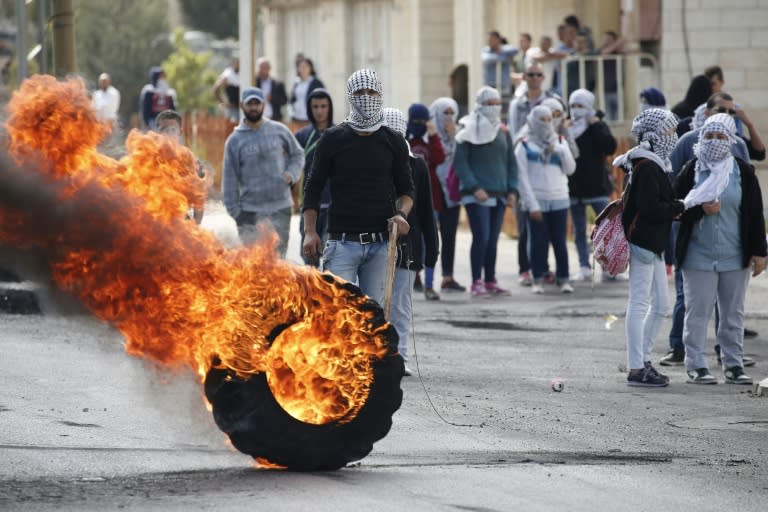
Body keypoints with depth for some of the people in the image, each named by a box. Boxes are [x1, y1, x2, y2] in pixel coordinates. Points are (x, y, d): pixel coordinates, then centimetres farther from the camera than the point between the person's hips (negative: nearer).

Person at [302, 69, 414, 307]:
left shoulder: (393, 142, 10)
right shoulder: (333, 139, 5)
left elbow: (406, 189, 18)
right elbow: (313, 188, 7)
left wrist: (401, 213, -4)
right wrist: (310, 231, -4)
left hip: (380, 243, 2)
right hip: (342, 241, -2)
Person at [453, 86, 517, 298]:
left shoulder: (503, 132, 15)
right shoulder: (469, 131, -3)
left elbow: (511, 163, 18)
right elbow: (460, 162, -8)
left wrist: (512, 190, 6)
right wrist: (474, 188, -16)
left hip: (499, 195, 6)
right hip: (477, 196, -6)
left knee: (493, 240, 8)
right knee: (481, 237, -12)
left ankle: (490, 281, 14)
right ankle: (476, 283, -7)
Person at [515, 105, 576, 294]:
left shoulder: (560, 142, 12)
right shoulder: (525, 147, 2)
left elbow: (570, 169, 9)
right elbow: (522, 177, -3)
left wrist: (561, 151, -7)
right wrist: (532, 204, -10)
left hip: (559, 200, 2)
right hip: (537, 201, -2)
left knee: (559, 241, 1)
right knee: (538, 241, -2)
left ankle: (563, 279, 6)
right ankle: (538, 280, 5)